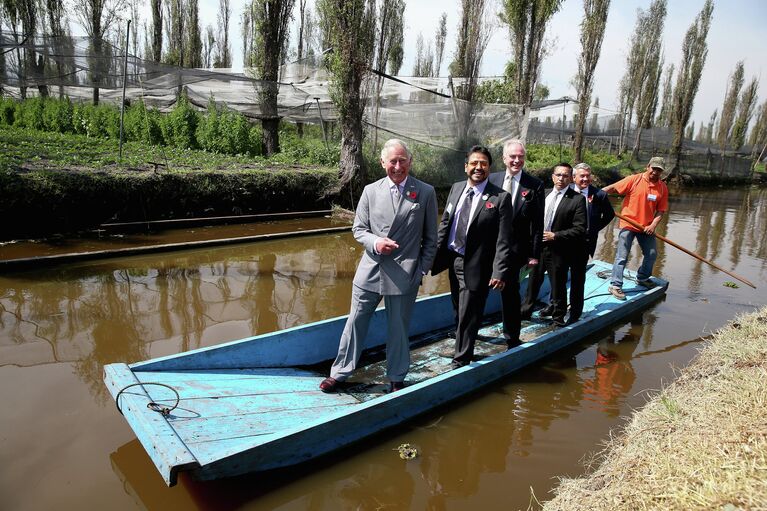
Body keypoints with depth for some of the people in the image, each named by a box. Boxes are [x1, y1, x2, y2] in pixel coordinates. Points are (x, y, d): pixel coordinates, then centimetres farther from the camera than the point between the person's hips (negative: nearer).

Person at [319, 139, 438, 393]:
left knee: (399, 329, 11)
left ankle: (396, 378, 30)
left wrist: (422, 270, -2)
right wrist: (375, 242, -13)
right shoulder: (371, 191, 3)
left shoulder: (426, 192, -2)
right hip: (371, 269, 2)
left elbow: (430, 237, 3)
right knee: (356, 322, 10)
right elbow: (358, 228, 7)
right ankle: (340, 372, 26)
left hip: (404, 273, -2)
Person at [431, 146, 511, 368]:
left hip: (475, 266, -5)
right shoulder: (456, 188, 6)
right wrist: (434, 254, 5)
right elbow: (445, 223, 10)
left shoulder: (500, 197, -11)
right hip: (453, 260, 5)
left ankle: (461, 361, 20)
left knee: (468, 316, 4)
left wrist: (500, 271, -18)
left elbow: (503, 239, -13)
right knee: (459, 313, 20)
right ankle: (463, 348, 42)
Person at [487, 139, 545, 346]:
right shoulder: (492, 179, 3)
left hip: (514, 249, -2)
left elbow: (537, 222, -5)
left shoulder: (535, 185, -4)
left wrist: (534, 254, -7)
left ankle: (512, 336, 23)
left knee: (510, 290, 7)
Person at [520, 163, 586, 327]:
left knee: (558, 286, 9)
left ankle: (558, 318, 26)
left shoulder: (577, 199, -9)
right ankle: (526, 311, 31)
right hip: (538, 246, 5)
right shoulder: (544, 194, 8)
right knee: (533, 281, 16)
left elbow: (580, 229, -13)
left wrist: (555, 236, -17)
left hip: (558, 251, -4)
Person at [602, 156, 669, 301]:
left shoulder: (663, 188, 1)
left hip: (647, 227, 5)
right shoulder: (634, 180, -11)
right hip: (628, 224, -5)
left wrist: (653, 225, -14)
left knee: (652, 254, 14)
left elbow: (660, 210, 0)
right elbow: (612, 188, -12)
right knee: (622, 256, -5)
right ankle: (615, 285, 2)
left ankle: (642, 278, 37)